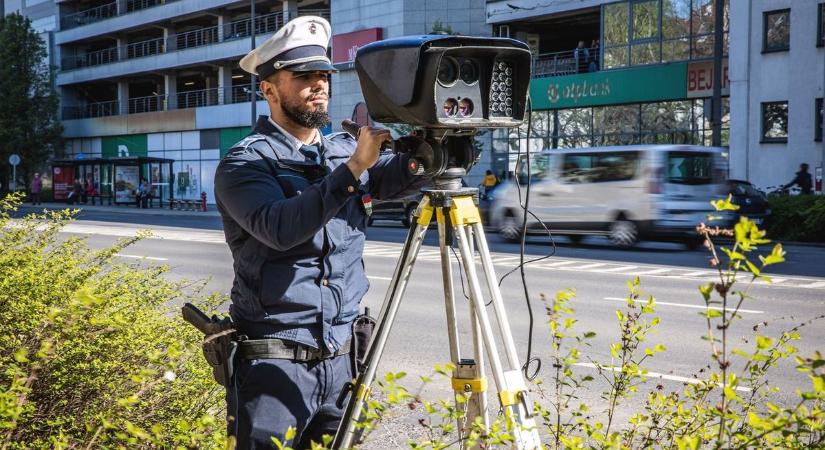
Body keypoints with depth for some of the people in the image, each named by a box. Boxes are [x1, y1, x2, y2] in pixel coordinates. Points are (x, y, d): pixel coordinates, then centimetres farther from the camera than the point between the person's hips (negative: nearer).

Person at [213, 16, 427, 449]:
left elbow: (400, 177, -7)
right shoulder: (245, 162, -8)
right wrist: (353, 168, -30)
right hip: (274, 360, -5)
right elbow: (280, 228, -26)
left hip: (341, 357, 5)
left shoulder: (345, 149, 9)